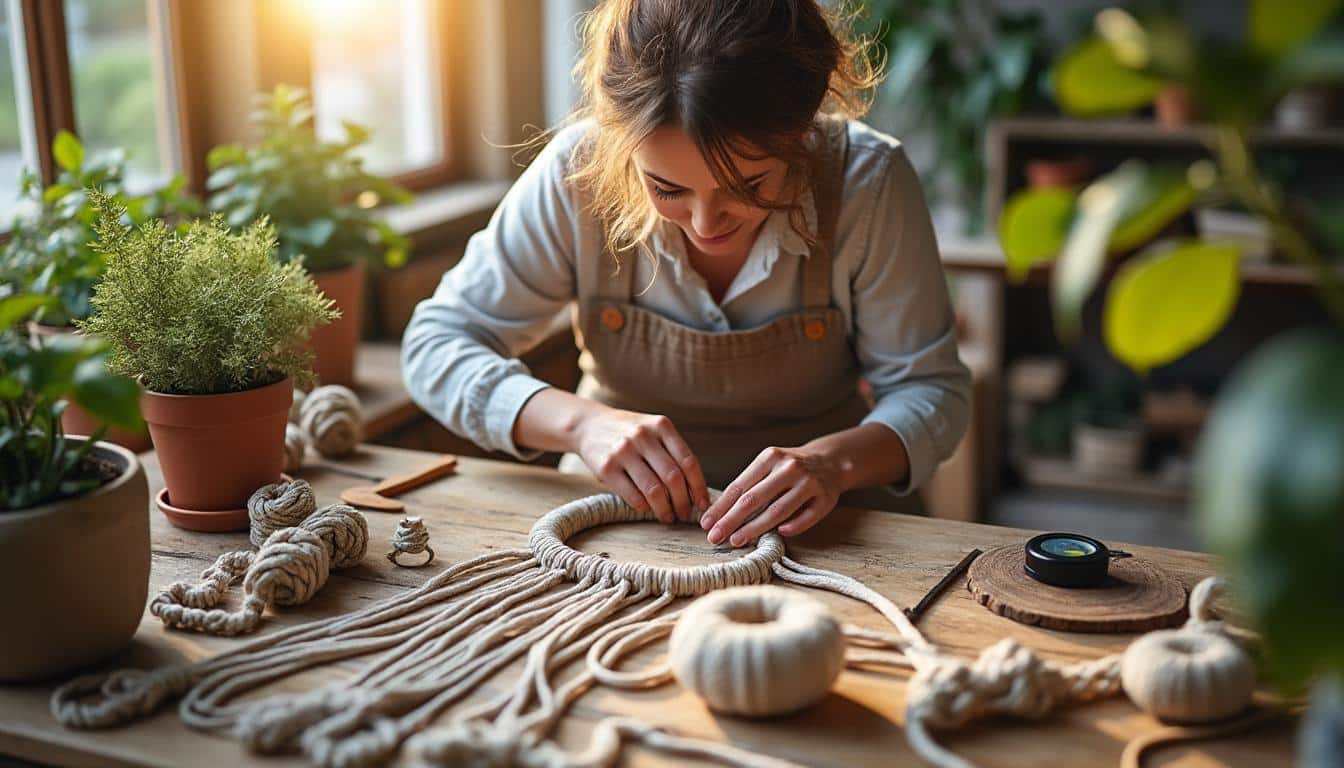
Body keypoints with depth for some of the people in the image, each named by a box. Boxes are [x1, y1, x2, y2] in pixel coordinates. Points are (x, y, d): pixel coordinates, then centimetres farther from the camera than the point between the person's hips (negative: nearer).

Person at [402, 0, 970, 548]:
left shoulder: (866, 178, -17)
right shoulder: (580, 171, -17)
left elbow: (930, 389, -7)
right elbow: (435, 344, -10)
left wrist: (835, 461, -27)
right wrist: (580, 422, -27)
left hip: (809, 529, 1)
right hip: (616, 521, 0)